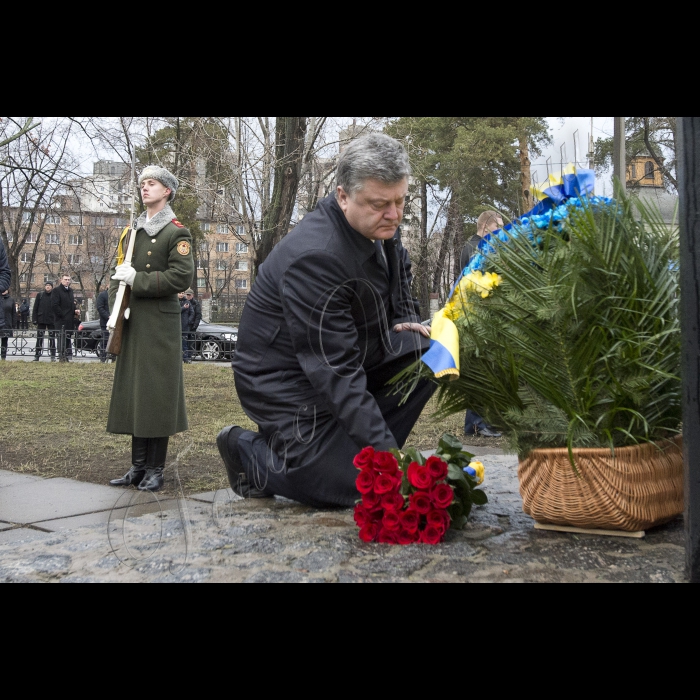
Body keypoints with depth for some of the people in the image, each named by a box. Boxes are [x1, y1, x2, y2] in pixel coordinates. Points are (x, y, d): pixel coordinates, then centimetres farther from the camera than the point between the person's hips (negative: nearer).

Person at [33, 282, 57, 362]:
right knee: (39, 338, 4)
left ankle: (53, 356, 9)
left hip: (51, 320, -1)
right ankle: (37, 355, 8)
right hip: (41, 320, 1)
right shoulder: (40, 295, 6)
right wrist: (34, 319, -2)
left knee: (52, 338, 4)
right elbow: (35, 308, 6)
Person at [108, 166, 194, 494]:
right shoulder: (132, 231, 17)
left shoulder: (177, 232, -2)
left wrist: (137, 279, -14)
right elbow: (119, 272, 17)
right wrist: (116, 307, 2)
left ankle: (156, 469, 6)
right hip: (132, 323, 6)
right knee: (132, 391, 7)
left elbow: (181, 277, -13)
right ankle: (138, 466, 16)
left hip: (161, 325, -6)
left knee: (157, 392, -3)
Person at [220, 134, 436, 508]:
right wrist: (387, 452, -34)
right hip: (286, 383, -8)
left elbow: (399, 280, 21)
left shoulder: (381, 226, -4)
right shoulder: (314, 257, -31)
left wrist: (406, 319, 0)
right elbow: (336, 373, -32)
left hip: (348, 355, 8)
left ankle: (355, 452, -1)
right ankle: (247, 450, 9)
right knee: (355, 488, -13)